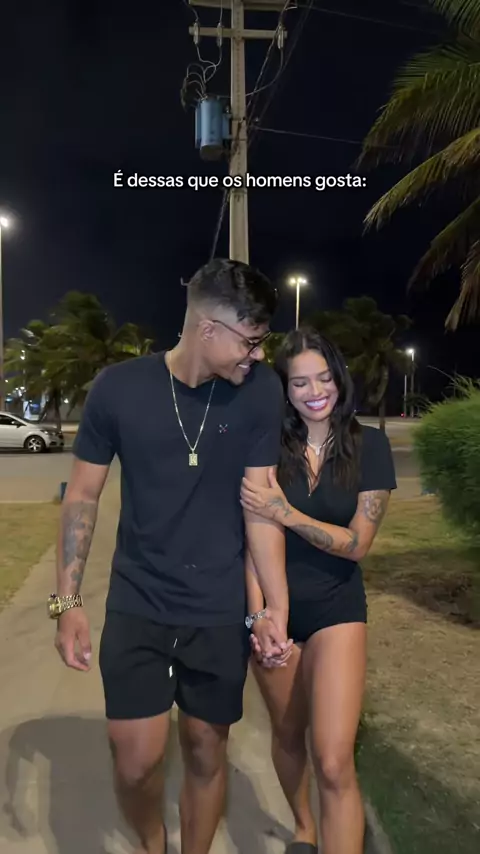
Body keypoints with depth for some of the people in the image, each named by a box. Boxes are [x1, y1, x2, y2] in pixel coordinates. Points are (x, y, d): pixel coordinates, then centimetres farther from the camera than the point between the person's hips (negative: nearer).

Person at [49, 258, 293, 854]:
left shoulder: (260, 390, -9)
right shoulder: (119, 387, -10)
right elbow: (82, 497, -2)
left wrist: (276, 605, -14)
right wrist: (67, 602, -5)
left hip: (221, 612, 1)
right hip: (136, 606, 0)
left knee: (206, 753, 13)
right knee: (136, 762, 2)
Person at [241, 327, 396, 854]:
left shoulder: (369, 446, -8)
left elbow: (357, 543, -11)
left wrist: (287, 514, -23)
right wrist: (257, 616, -14)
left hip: (336, 608, -2)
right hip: (276, 607, 2)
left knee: (335, 763, -13)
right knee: (287, 733, 20)